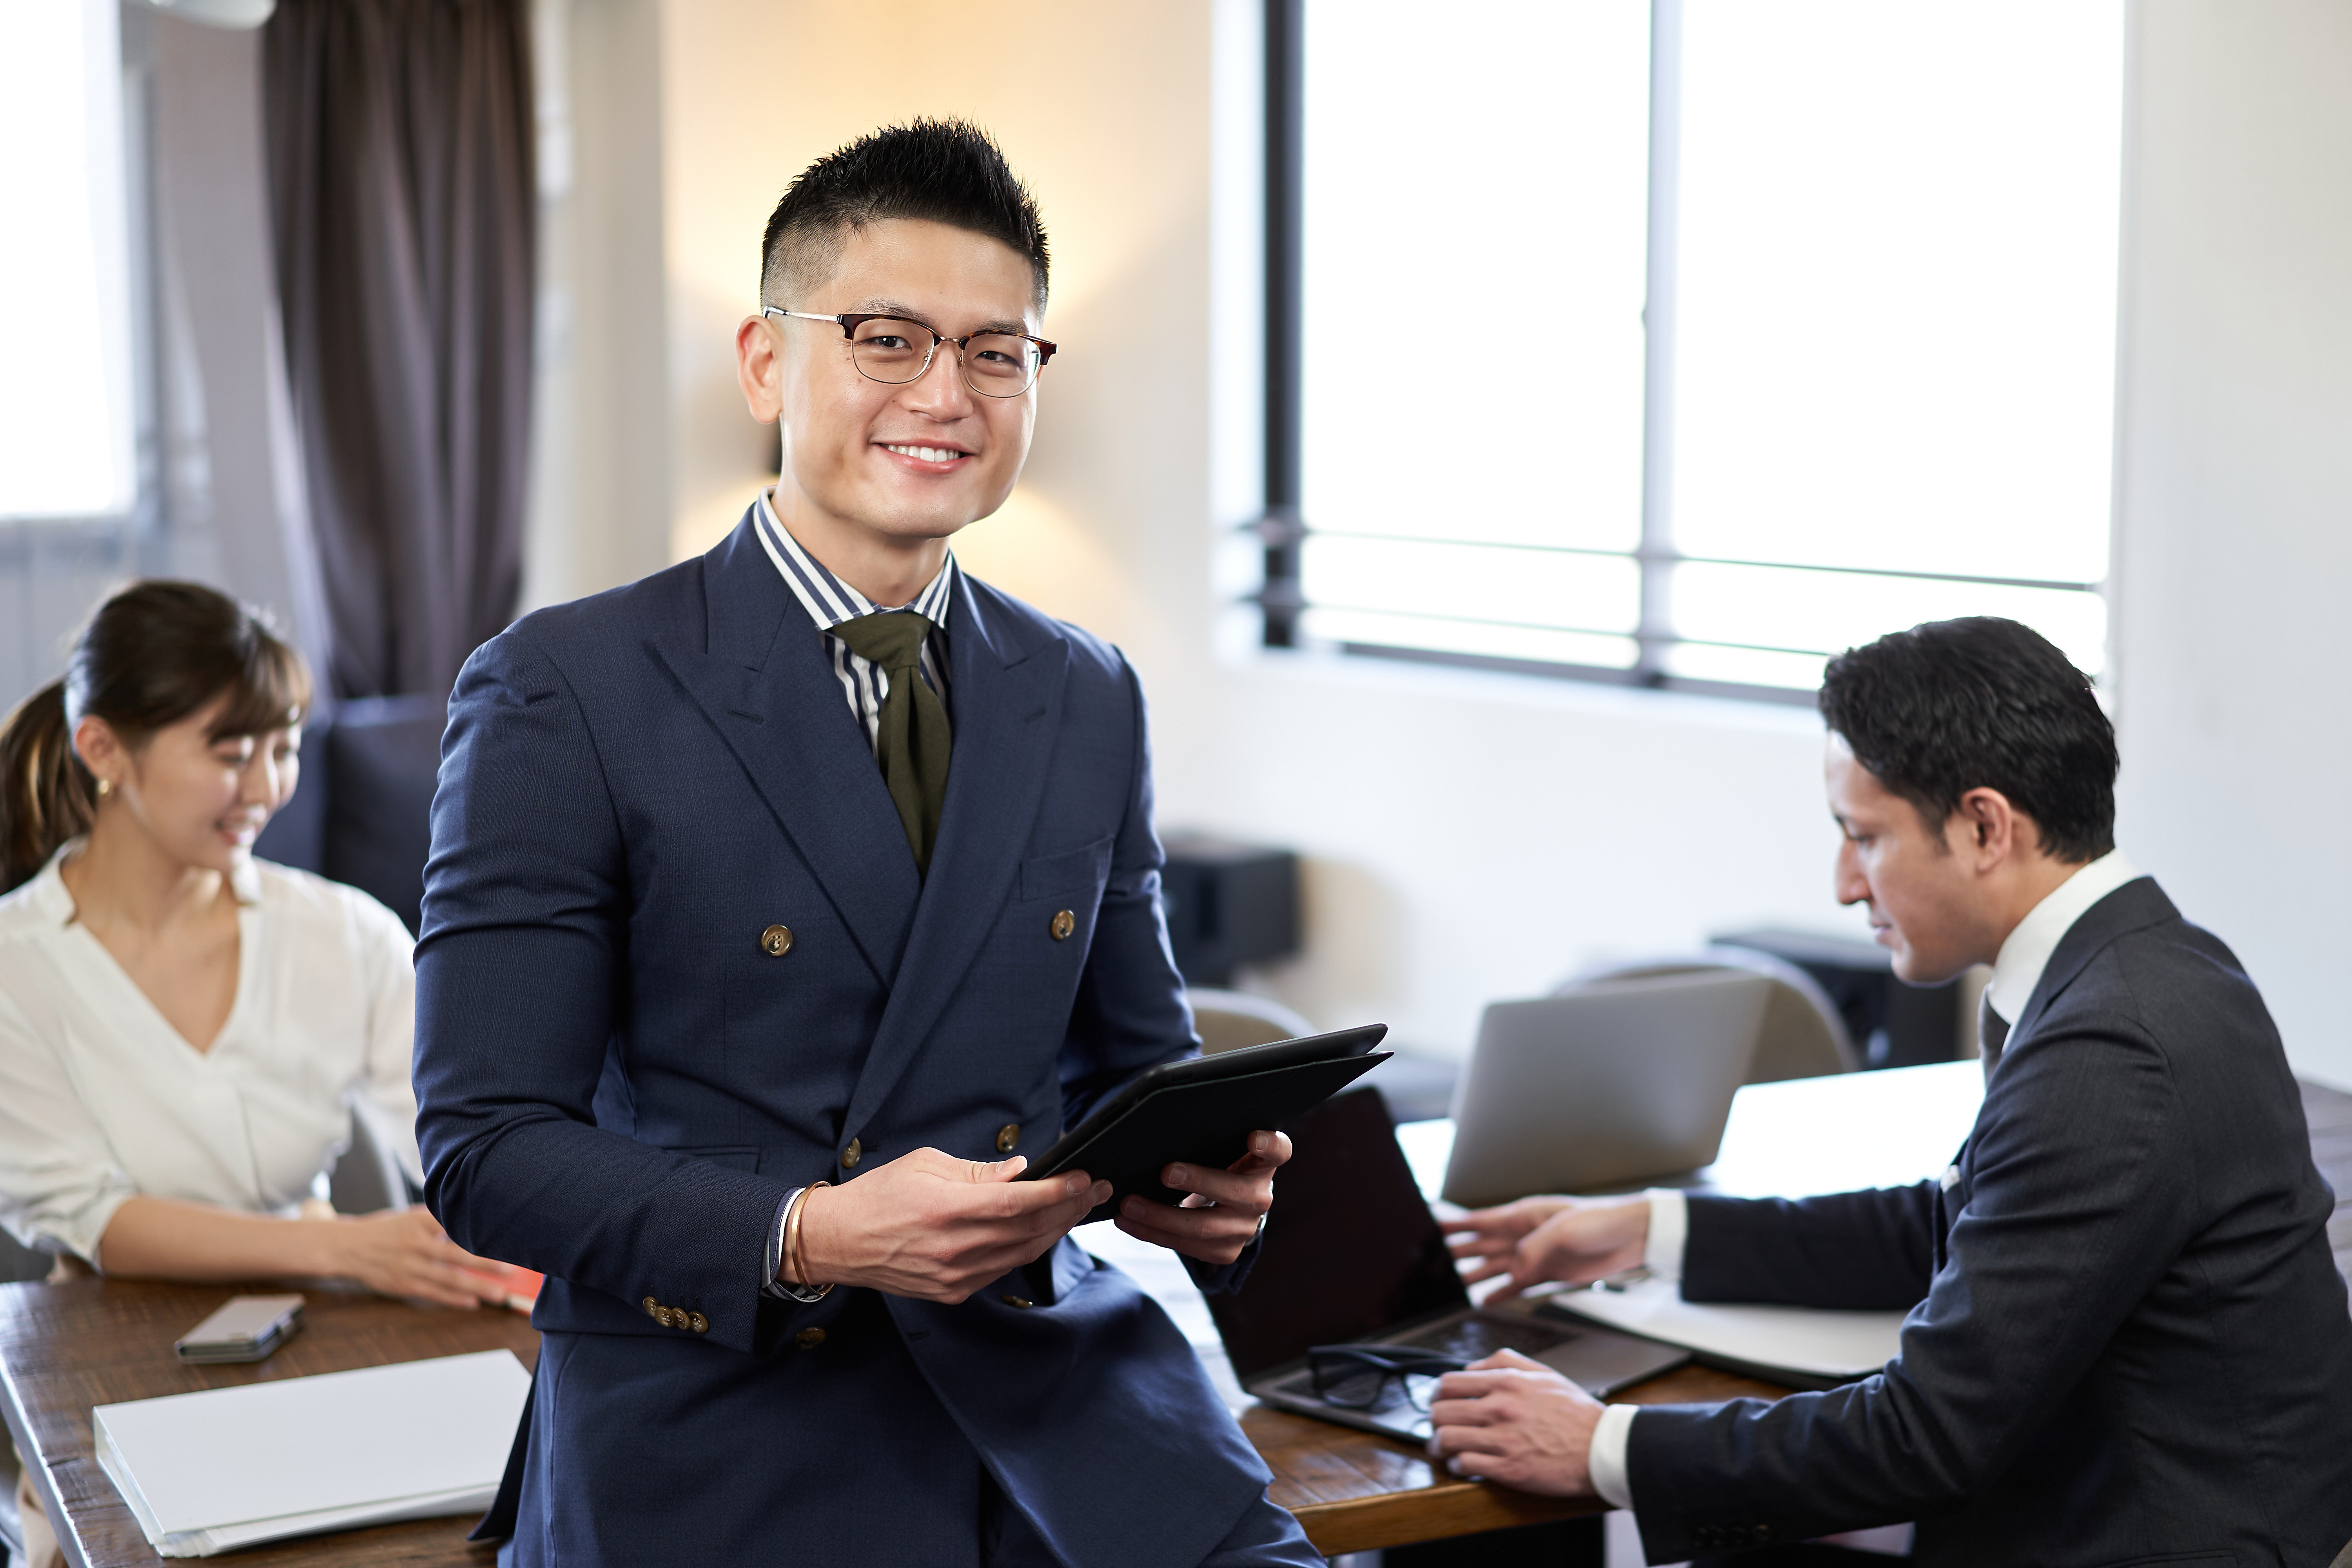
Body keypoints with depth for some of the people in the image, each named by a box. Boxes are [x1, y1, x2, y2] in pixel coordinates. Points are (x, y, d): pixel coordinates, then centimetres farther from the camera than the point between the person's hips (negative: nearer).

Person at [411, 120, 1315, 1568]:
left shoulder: (1091, 702, 11)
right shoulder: (561, 695, -5)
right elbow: (486, 1143, -8)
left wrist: (1206, 1181, -5)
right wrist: (809, 1239, -21)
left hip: (1054, 1389, 3)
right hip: (714, 1438, -3)